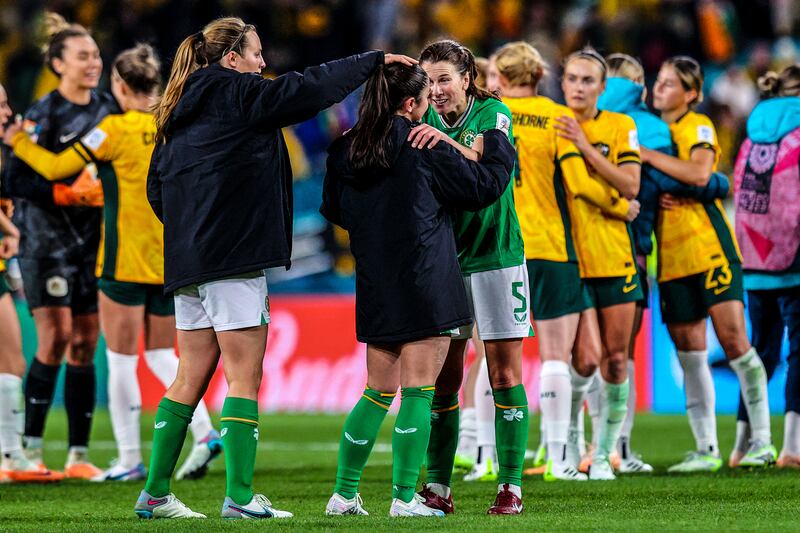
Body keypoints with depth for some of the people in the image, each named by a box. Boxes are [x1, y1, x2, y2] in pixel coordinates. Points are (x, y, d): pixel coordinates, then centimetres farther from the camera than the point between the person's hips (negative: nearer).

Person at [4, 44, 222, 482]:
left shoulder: (115, 130, -11)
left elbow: (55, 168, -5)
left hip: (124, 262, -5)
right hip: (171, 262, 5)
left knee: (121, 361, 4)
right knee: (162, 356, 15)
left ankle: (130, 459, 5)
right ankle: (204, 431, -4)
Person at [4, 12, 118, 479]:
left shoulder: (109, 109, 8)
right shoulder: (43, 114, -8)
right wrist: (67, 193, -20)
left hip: (94, 239, 5)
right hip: (47, 237, -5)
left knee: (85, 345, 4)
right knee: (56, 337, -13)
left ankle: (79, 455, 8)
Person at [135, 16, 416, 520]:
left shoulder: (180, 112, 17)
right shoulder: (237, 93, -7)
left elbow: (156, 186, 19)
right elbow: (311, 89, -10)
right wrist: (373, 60, 0)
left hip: (188, 258, 8)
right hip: (234, 257, -8)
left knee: (192, 377, 11)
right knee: (245, 377, -5)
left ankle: (155, 493, 10)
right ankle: (241, 497, -8)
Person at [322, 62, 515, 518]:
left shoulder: (347, 151, 4)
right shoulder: (425, 148, -11)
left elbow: (333, 210, 18)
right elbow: (482, 186, -2)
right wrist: (500, 143, 14)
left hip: (375, 288, 6)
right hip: (426, 287, -6)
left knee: (379, 391, 15)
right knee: (418, 392, -2)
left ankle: (344, 494, 13)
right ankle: (405, 497, -4)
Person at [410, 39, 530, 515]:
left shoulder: (493, 114, -6)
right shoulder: (425, 123, 6)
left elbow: (485, 167, -26)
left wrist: (448, 142, -44)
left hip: (496, 256, -3)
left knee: (505, 373, -3)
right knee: (441, 376, 1)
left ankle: (511, 486, 1)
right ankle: (438, 486, 5)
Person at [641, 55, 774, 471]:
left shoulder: (698, 127, -3)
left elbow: (699, 173, -22)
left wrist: (648, 155, -18)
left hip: (708, 246, -6)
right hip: (670, 255, 6)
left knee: (733, 339, -11)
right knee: (689, 354, 4)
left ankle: (762, 440, -3)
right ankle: (705, 450, 8)